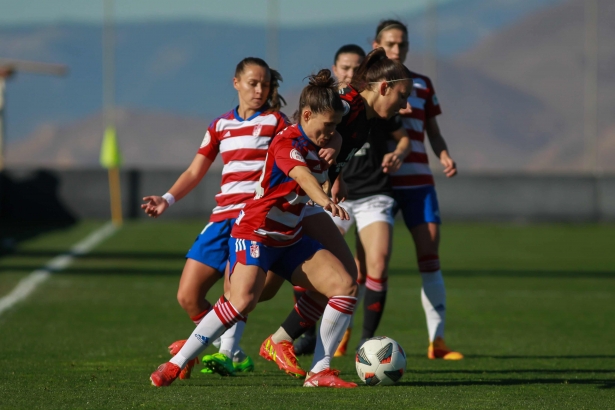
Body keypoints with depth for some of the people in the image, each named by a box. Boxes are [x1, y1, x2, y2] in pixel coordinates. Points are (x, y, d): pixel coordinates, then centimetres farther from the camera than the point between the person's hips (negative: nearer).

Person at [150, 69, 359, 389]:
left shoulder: (316, 147, 7)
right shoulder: (287, 143, -19)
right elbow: (300, 174, -42)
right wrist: (323, 199, -59)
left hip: (290, 239, 9)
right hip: (255, 232, -9)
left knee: (345, 287, -5)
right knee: (243, 299, -30)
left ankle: (319, 371, -2)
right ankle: (176, 364, -19)